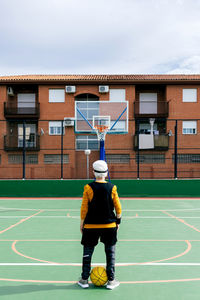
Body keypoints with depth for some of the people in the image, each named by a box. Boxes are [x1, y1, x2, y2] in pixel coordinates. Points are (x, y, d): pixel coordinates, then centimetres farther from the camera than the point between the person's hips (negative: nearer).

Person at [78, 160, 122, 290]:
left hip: (91, 226, -1)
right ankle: (111, 280, 16)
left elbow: (84, 208, -6)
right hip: (109, 225, 1)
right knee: (110, 252, 12)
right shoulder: (112, 188, -4)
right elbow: (118, 208, 1)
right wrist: (118, 221, 15)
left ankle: (84, 280, 19)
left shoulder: (88, 188, -9)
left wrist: (82, 223, 5)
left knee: (87, 252, 12)